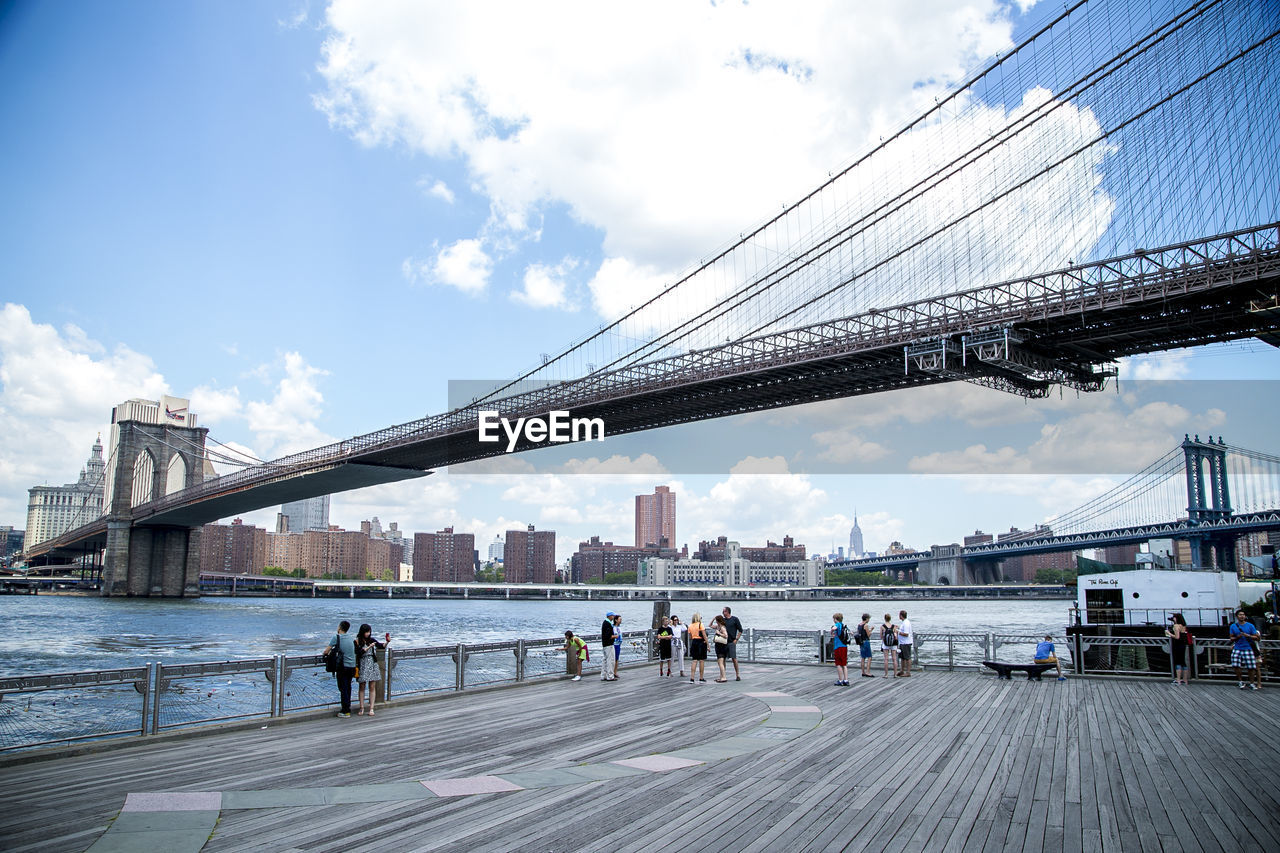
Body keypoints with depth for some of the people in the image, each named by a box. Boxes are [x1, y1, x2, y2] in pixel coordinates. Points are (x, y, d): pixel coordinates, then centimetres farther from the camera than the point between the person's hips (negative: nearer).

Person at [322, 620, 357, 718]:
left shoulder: (336, 637, -8)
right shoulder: (351, 639, 10)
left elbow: (326, 652, -7)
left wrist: (323, 653, 16)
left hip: (343, 667, -6)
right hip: (352, 667, 6)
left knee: (343, 689, 1)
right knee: (348, 688, 16)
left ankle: (346, 711, 2)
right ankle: (348, 708, 22)